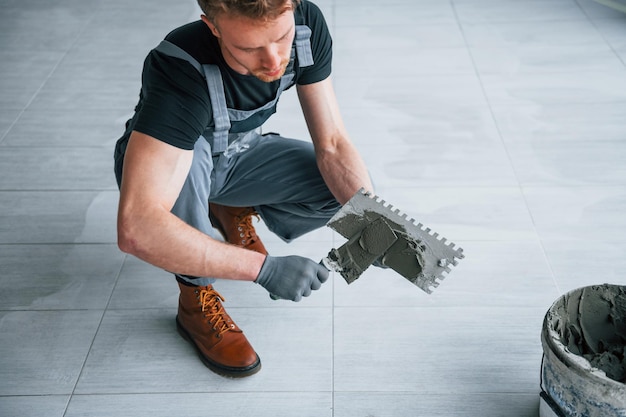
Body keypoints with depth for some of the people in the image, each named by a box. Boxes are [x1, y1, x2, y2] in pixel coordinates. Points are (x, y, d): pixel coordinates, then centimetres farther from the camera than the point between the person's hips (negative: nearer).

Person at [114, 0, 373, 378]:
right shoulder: (180, 72, -40)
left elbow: (332, 145, -18)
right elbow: (136, 229, -48)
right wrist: (265, 269, -48)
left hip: (240, 155, 5)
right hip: (159, 163, -4)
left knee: (349, 188, -14)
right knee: (192, 156, -39)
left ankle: (233, 214, 10)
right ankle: (198, 298, -14)